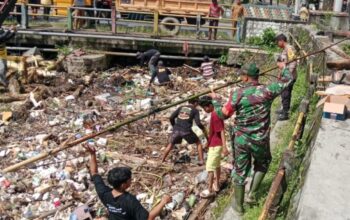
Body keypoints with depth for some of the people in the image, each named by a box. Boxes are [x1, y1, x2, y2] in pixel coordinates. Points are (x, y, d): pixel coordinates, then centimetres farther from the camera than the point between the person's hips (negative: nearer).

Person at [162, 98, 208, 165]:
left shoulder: (181, 108, 18)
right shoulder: (195, 110, 8)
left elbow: (171, 118, 10)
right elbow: (198, 123, -4)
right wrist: (203, 129, 12)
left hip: (176, 130, 3)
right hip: (186, 131, -3)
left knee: (171, 144, 26)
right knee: (198, 143, 18)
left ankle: (162, 160, 26)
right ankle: (201, 160, 10)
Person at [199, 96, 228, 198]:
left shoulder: (215, 115, -22)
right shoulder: (216, 113, 9)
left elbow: (222, 131, -24)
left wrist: (224, 147, -26)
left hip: (215, 145, -10)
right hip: (216, 144, 10)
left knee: (210, 167, -5)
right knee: (216, 165, 19)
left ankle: (210, 190, 0)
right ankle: (216, 185, 31)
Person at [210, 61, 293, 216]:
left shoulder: (237, 94, -12)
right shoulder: (266, 91, -10)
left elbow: (223, 114, -6)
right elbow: (287, 80, 4)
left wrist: (215, 100, 10)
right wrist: (283, 67, 23)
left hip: (241, 140, 0)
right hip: (260, 140, 0)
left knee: (240, 171, 15)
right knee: (262, 163, 30)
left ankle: (238, 206, 28)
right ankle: (252, 194, 24)